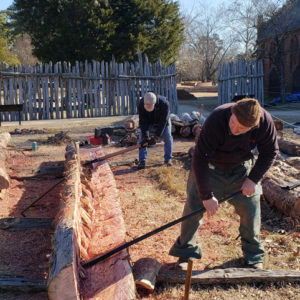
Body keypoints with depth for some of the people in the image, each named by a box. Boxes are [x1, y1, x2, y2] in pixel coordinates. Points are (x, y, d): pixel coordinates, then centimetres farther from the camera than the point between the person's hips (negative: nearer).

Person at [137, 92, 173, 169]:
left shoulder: (164, 104, -40)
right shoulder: (141, 105, -34)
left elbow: (163, 122, -35)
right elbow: (143, 122, -28)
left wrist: (156, 137, -37)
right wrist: (146, 137, -36)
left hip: (162, 120, -1)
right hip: (148, 121, 1)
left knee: (167, 137, -10)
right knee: (142, 138, -12)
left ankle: (168, 159, 7)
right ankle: (142, 161, -7)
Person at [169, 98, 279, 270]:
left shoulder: (265, 122, -26)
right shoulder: (216, 120, -36)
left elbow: (270, 152, -7)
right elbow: (200, 159, -32)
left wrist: (253, 179, -16)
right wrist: (207, 196, -30)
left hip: (241, 167, 2)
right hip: (210, 166, -2)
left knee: (251, 209, 0)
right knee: (193, 206, -7)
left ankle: (254, 255, 23)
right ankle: (185, 253, 12)